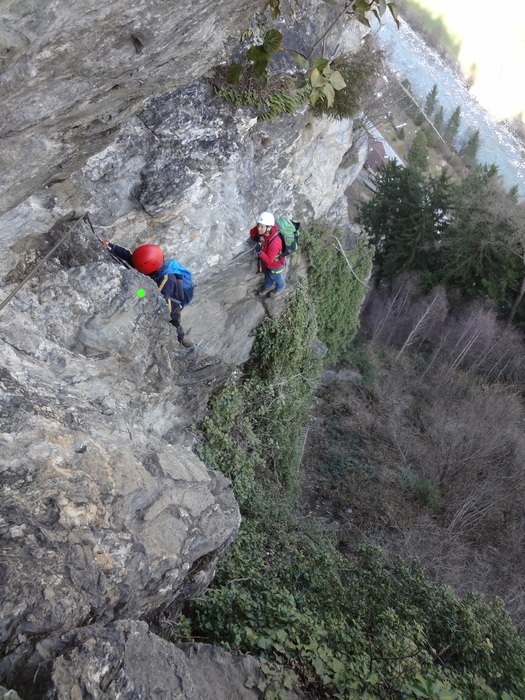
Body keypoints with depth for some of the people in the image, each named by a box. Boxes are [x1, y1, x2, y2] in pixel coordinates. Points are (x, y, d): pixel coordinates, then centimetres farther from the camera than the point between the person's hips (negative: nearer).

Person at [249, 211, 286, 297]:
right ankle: (268, 286, 65)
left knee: (276, 277, 28)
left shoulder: (274, 242, -46)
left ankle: (280, 287, 61)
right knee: (267, 275, 35)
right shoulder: (262, 231, -27)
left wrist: (260, 252, -50)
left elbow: (269, 260, -37)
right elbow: (252, 234, -7)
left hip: (275, 264, -6)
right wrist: (256, 238, -28)